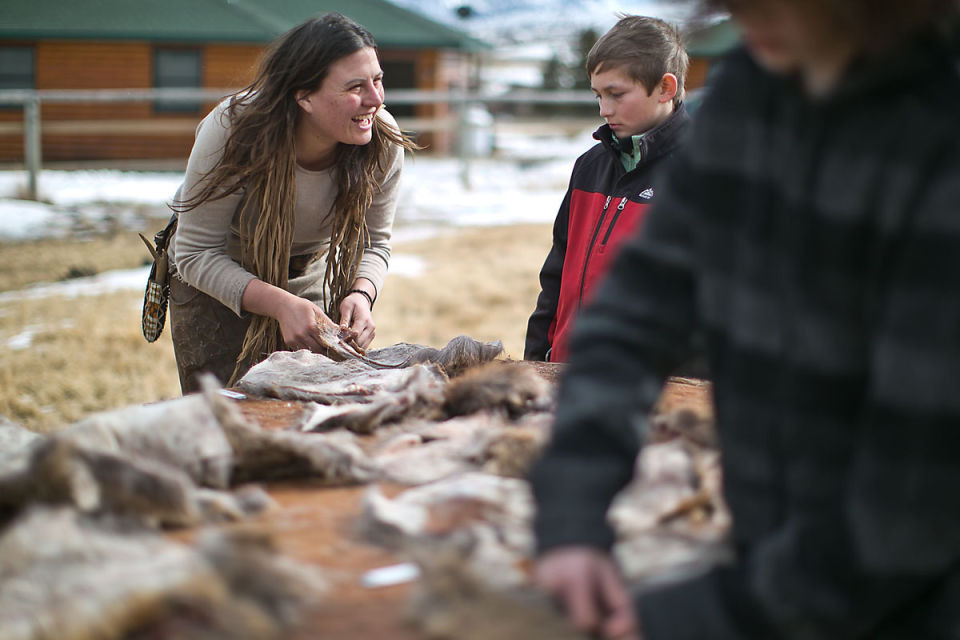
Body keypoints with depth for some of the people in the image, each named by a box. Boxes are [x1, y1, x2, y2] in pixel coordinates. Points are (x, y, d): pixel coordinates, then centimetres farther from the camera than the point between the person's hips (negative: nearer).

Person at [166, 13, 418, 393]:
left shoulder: (383, 141, -24)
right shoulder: (233, 131, -33)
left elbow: (373, 244, -8)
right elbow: (196, 254, -27)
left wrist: (361, 294, -31)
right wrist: (280, 304, -41)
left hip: (311, 272, 3)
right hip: (214, 279, -3)